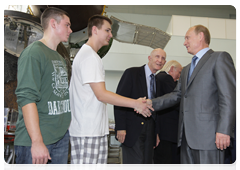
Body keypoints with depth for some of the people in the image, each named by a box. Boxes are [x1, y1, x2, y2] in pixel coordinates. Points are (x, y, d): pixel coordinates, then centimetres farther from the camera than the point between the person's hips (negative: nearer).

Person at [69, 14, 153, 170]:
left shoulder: (86, 54, 20)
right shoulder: (90, 56, -13)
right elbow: (101, 94, -17)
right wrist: (135, 103, -12)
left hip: (97, 129, 10)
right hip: (87, 132, -10)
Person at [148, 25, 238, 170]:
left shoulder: (219, 58, -1)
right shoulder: (186, 69, 26)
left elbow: (229, 96, -11)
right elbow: (177, 95, 19)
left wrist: (224, 130, -18)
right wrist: (152, 103, 6)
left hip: (208, 135, -8)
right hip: (187, 136, 8)